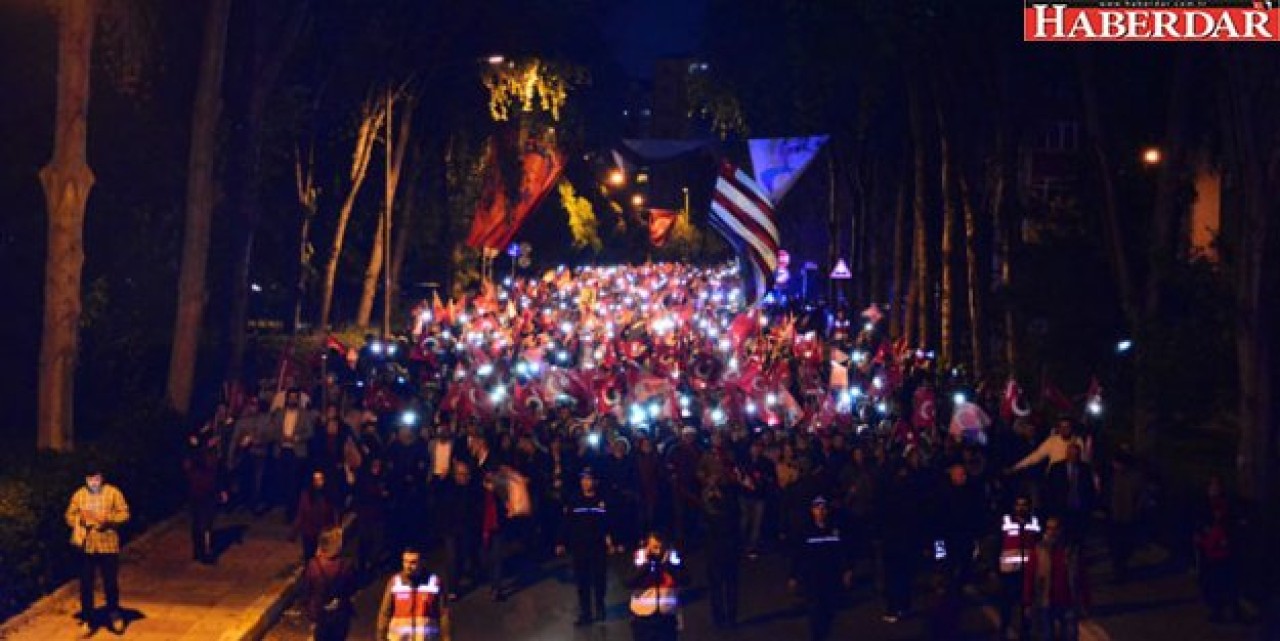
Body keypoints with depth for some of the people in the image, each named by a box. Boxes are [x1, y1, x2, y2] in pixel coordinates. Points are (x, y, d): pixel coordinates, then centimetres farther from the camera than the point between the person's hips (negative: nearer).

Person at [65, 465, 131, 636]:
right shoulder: (78, 495, 4)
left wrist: (108, 518, -18)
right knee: (86, 584, 5)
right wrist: (80, 519, -13)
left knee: (111, 582, 6)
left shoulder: (113, 492, -1)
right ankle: (87, 619, 16)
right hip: (85, 545, 1)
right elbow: (70, 516, 7)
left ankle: (114, 614, 27)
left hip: (108, 545, -1)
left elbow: (124, 513, -2)